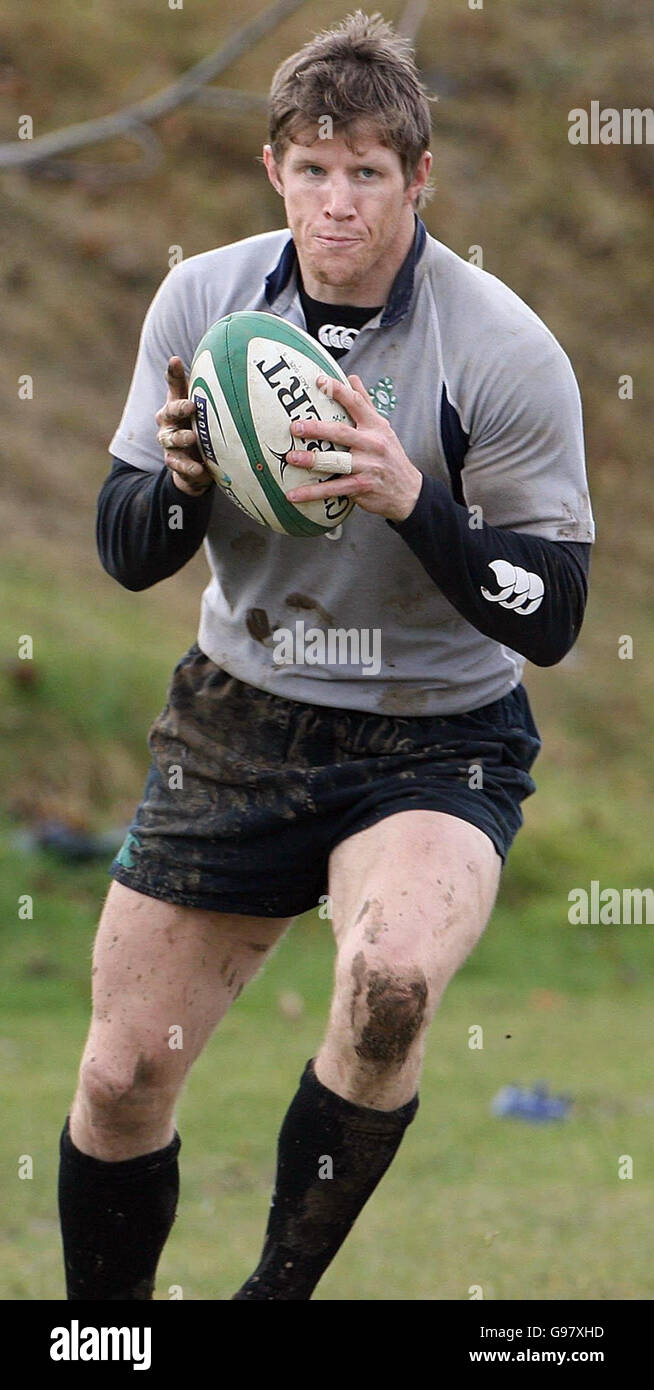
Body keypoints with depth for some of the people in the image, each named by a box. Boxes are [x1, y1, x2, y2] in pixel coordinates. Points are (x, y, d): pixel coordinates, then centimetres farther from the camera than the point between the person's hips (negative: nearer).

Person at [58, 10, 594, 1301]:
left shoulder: (504, 350, -16)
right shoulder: (203, 298, -3)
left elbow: (549, 617, -16)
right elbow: (123, 552, 3)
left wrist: (413, 500, -31)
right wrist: (181, 479, -20)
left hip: (434, 747, -4)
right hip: (234, 722, 4)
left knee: (388, 980, -34)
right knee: (121, 1075, 4)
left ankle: (279, 1290, -14)